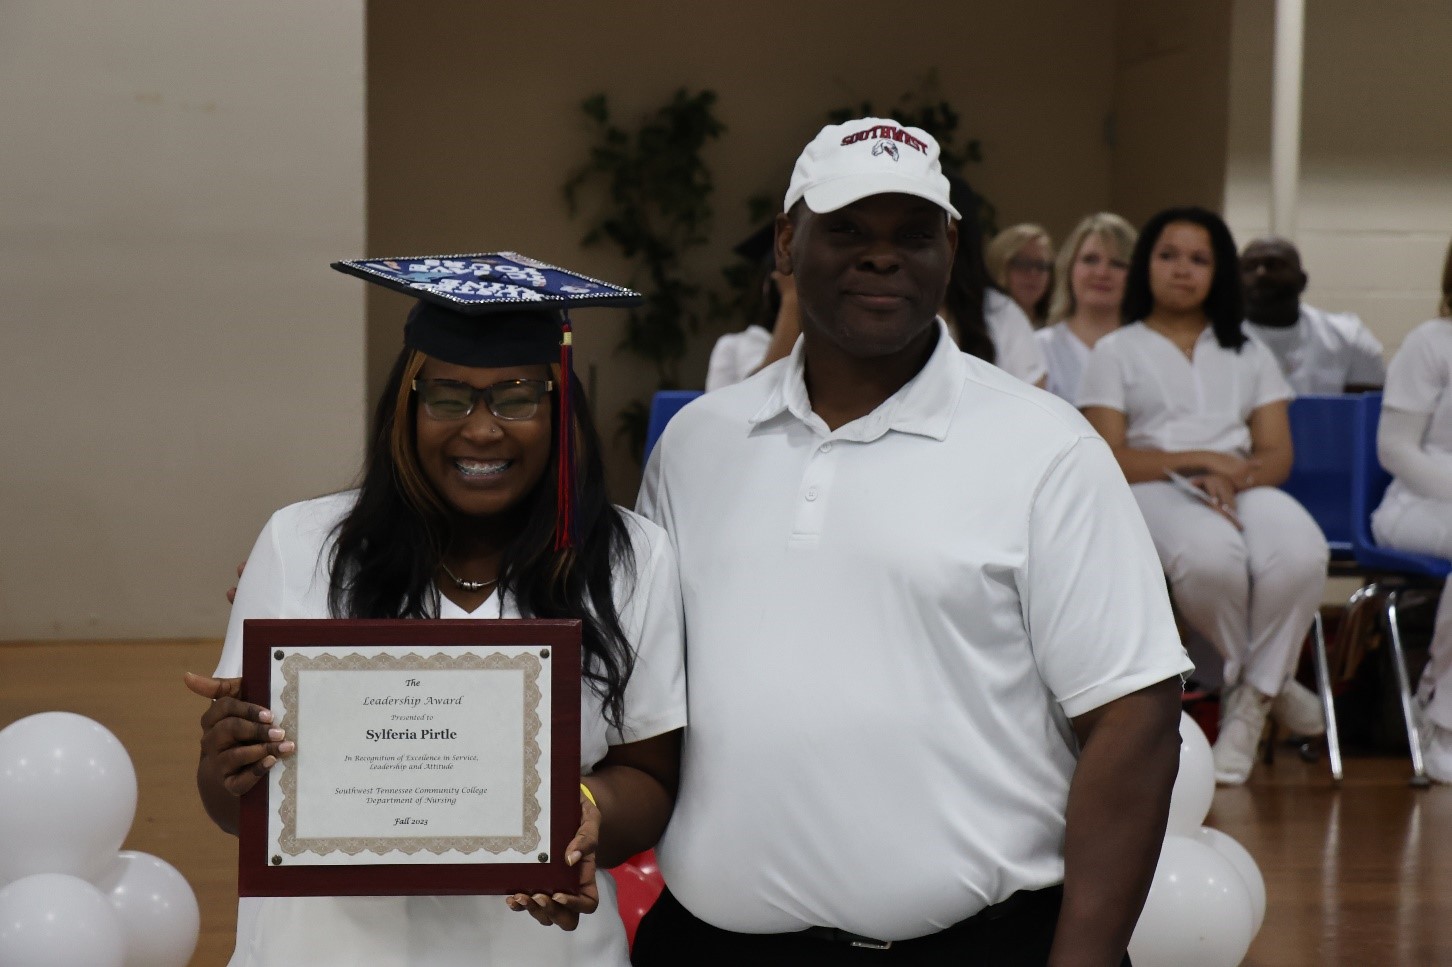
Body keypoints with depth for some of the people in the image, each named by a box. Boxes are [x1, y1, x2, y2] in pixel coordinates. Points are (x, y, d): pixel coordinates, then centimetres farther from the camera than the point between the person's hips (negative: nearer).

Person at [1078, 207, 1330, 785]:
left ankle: (1249, 702, -17)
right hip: (1156, 494, -3)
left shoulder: (1247, 354, 25)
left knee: (1300, 554, -35)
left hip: (1245, 489, 3)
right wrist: (1198, 459, -12)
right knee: (1211, 557, -40)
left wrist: (1233, 477, -12)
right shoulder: (1116, 353, 14)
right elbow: (1106, 460, 0)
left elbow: (1277, 455, 12)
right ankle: (1270, 683, -12)